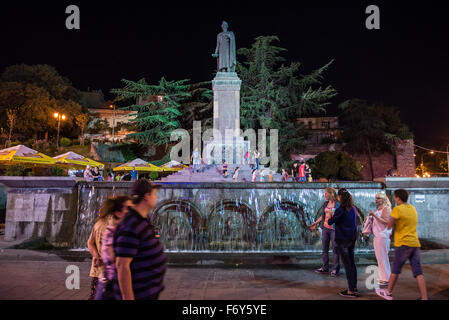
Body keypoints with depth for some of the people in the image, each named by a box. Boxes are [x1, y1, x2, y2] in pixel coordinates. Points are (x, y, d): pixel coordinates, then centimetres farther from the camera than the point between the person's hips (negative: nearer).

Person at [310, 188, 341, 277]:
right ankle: (325, 267, 22)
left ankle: (335, 269, 11)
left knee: (335, 249, 0)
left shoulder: (337, 204, -8)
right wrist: (316, 223, 22)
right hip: (325, 228, 6)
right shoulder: (325, 203, 11)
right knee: (325, 249, 12)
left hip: (334, 228, -6)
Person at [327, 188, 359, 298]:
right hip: (352, 239, 7)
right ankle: (354, 288, 22)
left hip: (342, 240, -7)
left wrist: (330, 217, 7)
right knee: (352, 263, 14)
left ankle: (351, 291, 4)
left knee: (347, 264, -1)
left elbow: (330, 222, -13)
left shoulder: (341, 210, -17)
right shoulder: (353, 209, 5)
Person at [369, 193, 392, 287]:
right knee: (379, 257, 13)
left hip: (382, 236, -9)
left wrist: (374, 215, -23)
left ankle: (386, 278, 3)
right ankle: (383, 277, 22)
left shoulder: (386, 209, -10)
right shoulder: (378, 209, 16)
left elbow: (385, 221, -21)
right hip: (377, 236, 9)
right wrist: (372, 216, 11)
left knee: (383, 257, -5)